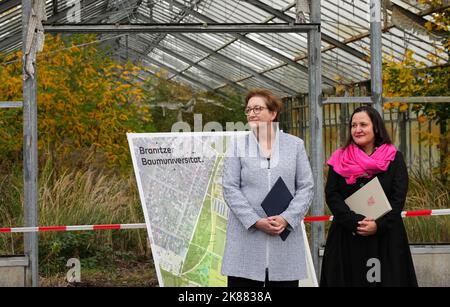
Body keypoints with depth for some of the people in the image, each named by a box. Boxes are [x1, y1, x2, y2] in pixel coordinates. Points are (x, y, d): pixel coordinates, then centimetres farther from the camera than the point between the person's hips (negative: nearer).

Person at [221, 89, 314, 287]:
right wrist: (256, 221, -12)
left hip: (285, 237, 1)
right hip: (246, 235, -1)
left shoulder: (295, 145, 10)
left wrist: (286, 218, -10)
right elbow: (230, 189, -1)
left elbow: (306, 187, 5)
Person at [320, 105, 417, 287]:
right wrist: (355, 222, -16)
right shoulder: (339, 159, 7)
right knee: (350, 279, 1)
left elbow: (398, 198, -3)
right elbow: (331, 196, -2)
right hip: (346, 238, 1)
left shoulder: (394, 159, 4)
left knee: (385, 279, -1)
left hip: (386, 238, -1)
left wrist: (378, 225, -17)